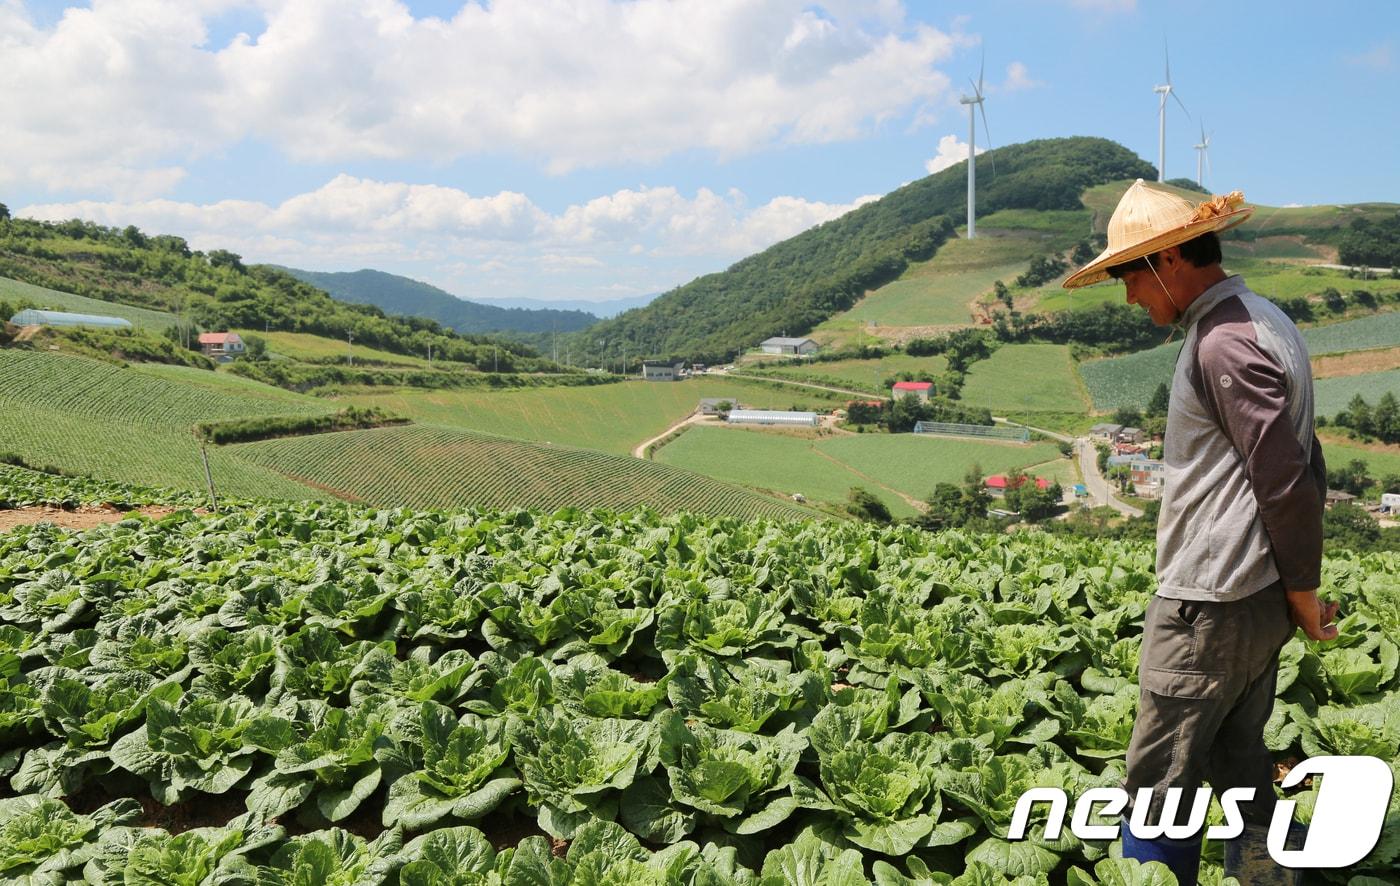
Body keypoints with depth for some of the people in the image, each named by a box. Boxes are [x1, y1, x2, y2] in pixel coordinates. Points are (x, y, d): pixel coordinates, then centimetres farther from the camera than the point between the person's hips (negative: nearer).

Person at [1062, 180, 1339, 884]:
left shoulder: (1224, 342, -18)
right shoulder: (1261, 319, 14)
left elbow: (1285, 479, -20)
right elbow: (1303, 467, 16)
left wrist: (1303, 592, -8)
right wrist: (1299, 587, 16)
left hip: (1211, 606, -10)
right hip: (1258, 603, 10)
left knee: (1160, 780, 0)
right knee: (1239, 765, 17)